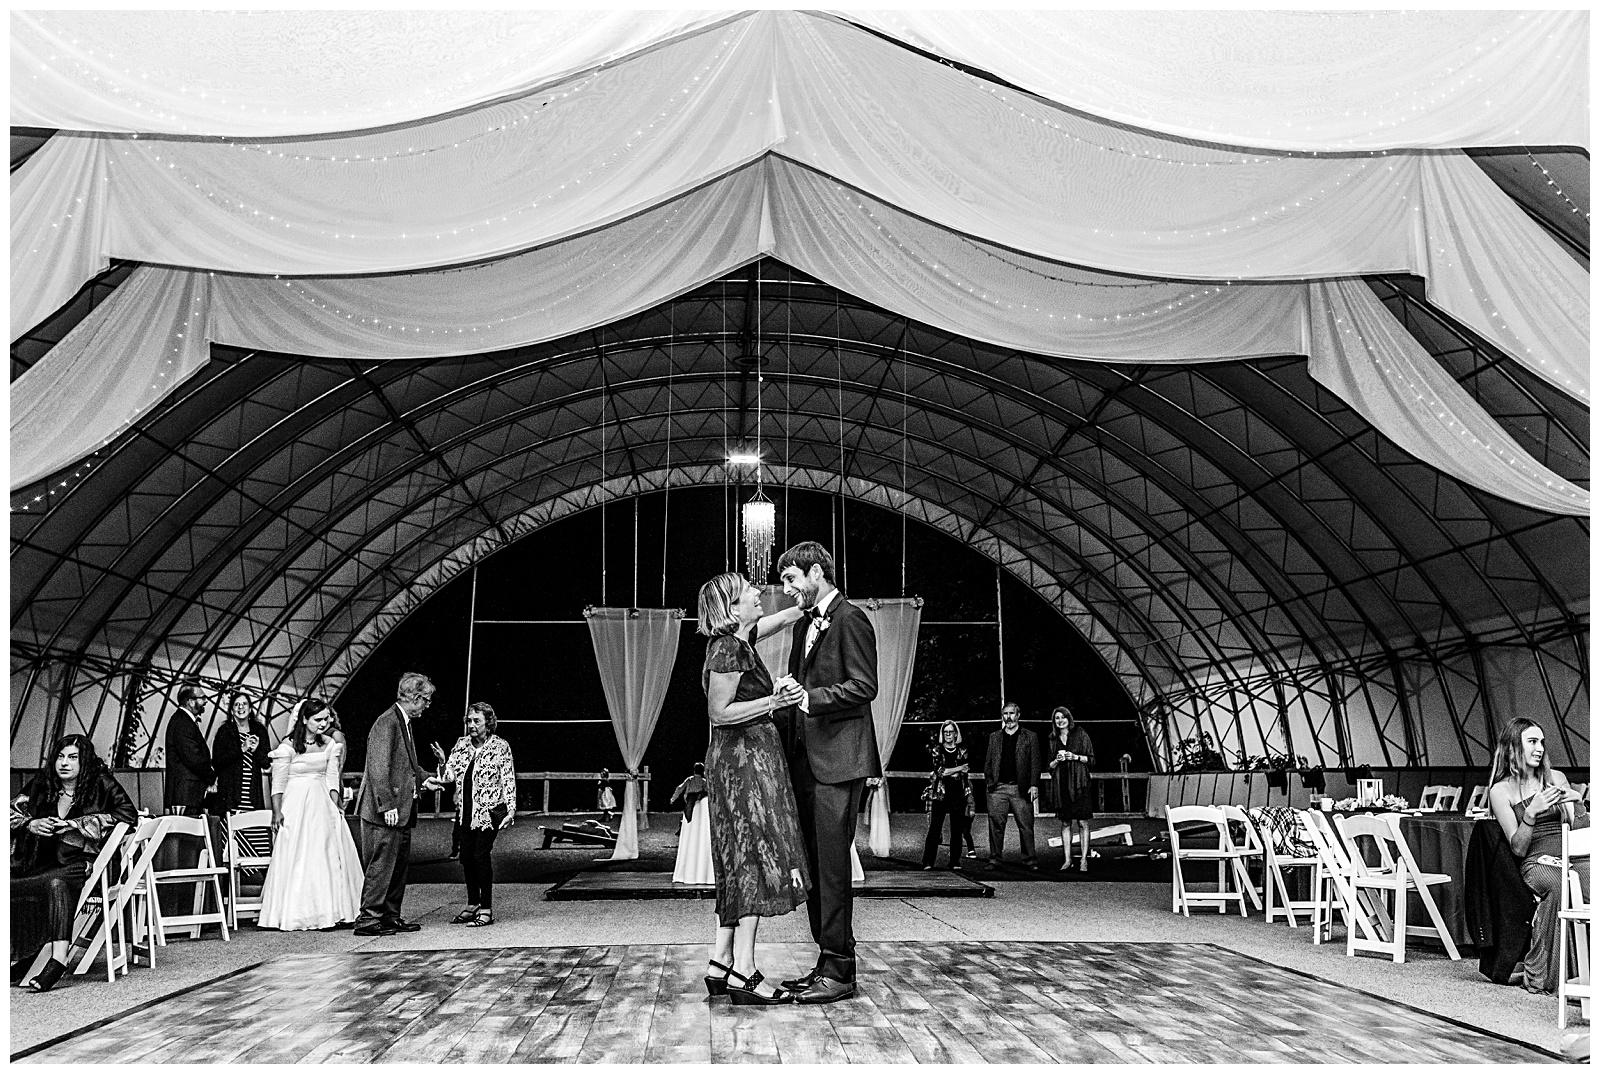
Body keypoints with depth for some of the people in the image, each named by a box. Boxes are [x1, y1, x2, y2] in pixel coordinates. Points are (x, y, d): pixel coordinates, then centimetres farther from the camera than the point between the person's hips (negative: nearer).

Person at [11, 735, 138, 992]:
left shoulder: (101, 785, 2)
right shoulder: (40, 785, 16)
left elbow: (129, 814, -8)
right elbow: (13, 813, 21)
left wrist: (77, 824, -10)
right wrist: (30, 824, -3)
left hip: (80, 862, -5)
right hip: (42, 862, 5)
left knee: (56, 884, -37)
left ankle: (57, 959, -45)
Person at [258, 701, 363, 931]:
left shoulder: (330, 744, 8)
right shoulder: (288, 746, -6)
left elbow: (332, 778, 7)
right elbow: (278, 782, -6)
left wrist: (335, 806, -3)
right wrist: (277, 812, -12)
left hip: (322, 805, 5)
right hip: (296, 806, -5)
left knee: (329, 857, 4)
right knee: (296, 859, -3)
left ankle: (331, 911, 11)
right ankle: (294, 914, 3)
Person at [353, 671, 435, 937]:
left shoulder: (403, 722, 16)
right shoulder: (387, 723, -16)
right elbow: (378, 768, -22)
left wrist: (425, 778, 13)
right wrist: (387, 805, -23)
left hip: (401, 810, 10)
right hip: (385, 813, -10)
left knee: (400, 863, 14)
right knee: (381, 865, -4)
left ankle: (391, 917, 21)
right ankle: (368, 919, 3)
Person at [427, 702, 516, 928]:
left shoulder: (500, 747, -5)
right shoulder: (461, 744, 9)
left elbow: (509, 780, -6)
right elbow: (450, 775, 4)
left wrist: (511, 810, -13)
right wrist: (443, 762, -17)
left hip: (489, 809, -5)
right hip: (466, 810, 5)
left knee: (481, 856, -9)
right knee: (466, 857, 8)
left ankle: (486, 910, -2)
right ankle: (473, 905, 23)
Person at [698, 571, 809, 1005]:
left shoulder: (739, 637, 11)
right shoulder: (728, 650, -16)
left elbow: (780, 619, 28)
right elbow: (719, 712, -17)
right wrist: (772, 701, -20)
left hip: (744, 759, 10)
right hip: (743, 758, -10)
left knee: (741, 864, 10)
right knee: (756, 859, -8)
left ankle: (722, 966, 12)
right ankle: (743, 973, -7)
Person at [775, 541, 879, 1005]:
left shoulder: (851, 620, -8)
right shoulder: (804, 625, 20)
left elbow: (864, 686, -15)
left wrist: (812, 698, -24)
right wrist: (788, 699, 7)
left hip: (838, 759, -9)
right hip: (807, 758, 9)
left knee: (832, 865, -8)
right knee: (814, 865, 11)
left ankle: (839, 971, -2)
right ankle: (826, 962, 18)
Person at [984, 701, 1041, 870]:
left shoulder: (1030, 737, 7)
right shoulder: (994, 737, 14)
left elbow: (1035, 763, 4)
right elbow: (987, 763, 15)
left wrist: (1034, 785, -5)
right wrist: (990, 782, 3)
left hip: (1021, 789, -2)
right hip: (998, 788, 2)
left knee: (1026, 826, 0)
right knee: (996, 825, -1)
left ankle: (1029, 860, 7)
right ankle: (995, 859, 5)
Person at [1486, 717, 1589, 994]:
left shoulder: (1556, 778, 18)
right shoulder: (1501, 791, 6)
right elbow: (1518, 848, -1)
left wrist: (1578, 805, -1)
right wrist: (1531, 813, -16)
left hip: (1574, 857, 3)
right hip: (1538, 863, -3)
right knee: (1563, 888, -38)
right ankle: (1540, 975, -31)